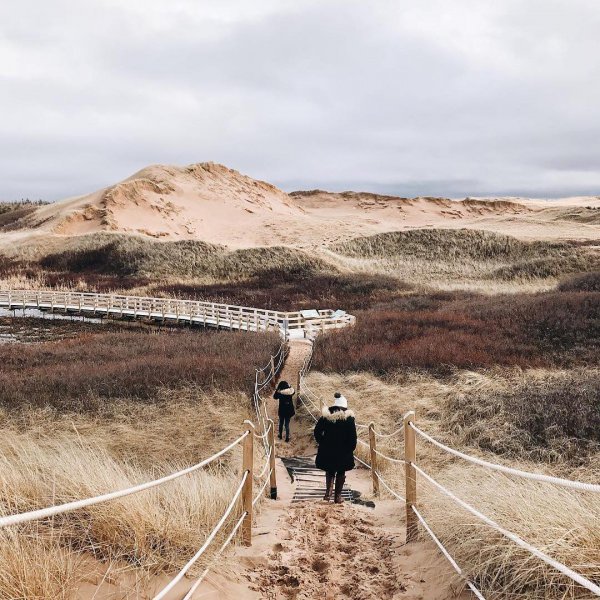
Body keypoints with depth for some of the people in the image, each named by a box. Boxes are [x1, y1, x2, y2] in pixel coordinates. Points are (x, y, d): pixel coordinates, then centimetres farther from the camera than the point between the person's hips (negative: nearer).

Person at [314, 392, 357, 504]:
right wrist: (351, 448, 2)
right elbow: (353, 436, -7)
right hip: (343, 452, -2)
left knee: (330, 471, 19)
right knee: (341, 472, 12)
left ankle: (328, 492, 1)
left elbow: (317, 431, 2)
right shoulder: (349, 417, -6)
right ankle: (338, 496, 12)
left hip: (327, 450, 2)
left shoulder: (326, 415, 1)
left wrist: (321, 442, 12)